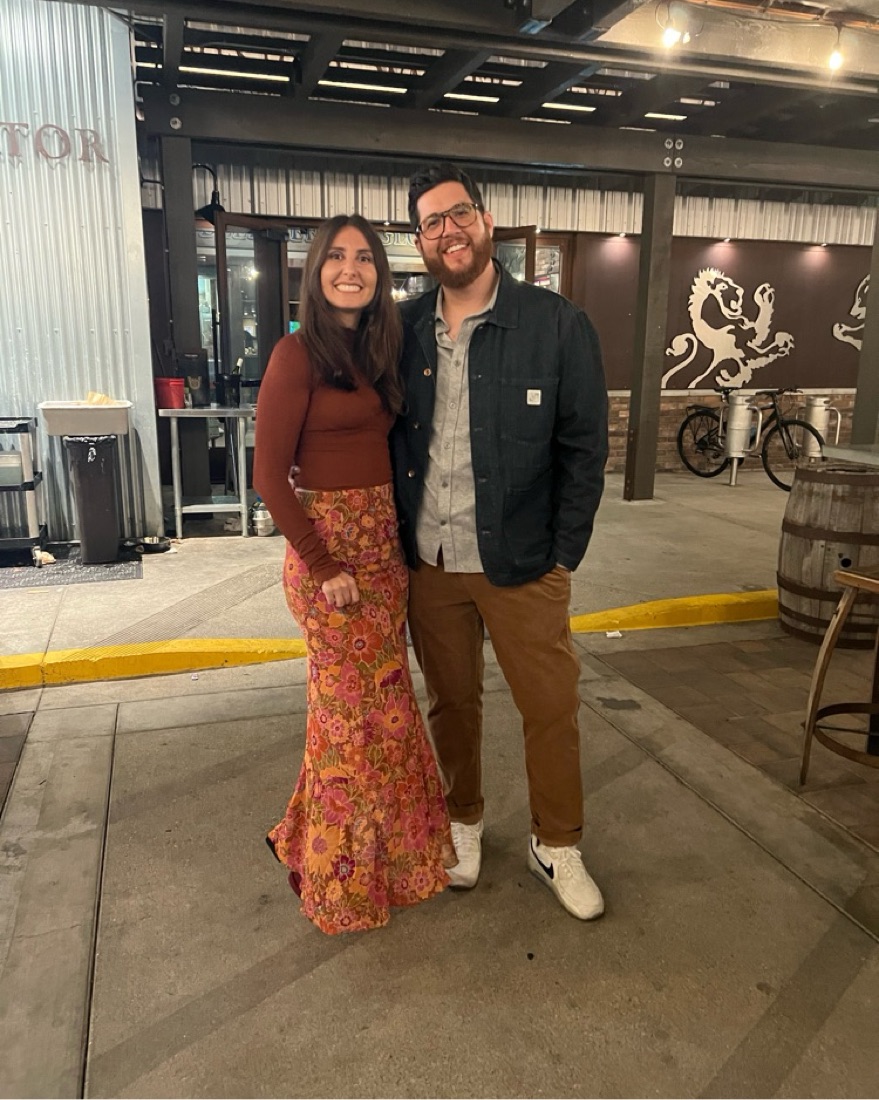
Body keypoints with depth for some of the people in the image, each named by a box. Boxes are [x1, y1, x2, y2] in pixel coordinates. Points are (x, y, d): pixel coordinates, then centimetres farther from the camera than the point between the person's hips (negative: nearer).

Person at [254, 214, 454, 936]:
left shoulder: (378, 352, 11)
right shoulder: (298, 354, -11)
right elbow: (269, 475, -14)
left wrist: (394, 540, 4)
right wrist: (324, 566, -15)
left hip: (384, 546, 7)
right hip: (330, 551, -7)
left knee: (384, 701, 16)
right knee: (351, 710, 5)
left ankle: (389, 845, 38)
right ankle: (345, 877, 28)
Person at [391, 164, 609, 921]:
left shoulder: (558, 325, -6)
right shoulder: (405, 331, 3)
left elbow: (585, 448, -5)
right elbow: (388, 439, 9)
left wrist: (564, 555, -8)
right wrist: (395, 537, 2)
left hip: (522, 565, -2)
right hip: (429, 564, 3)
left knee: (551, 707, 8)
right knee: (452, 702, 16)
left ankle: (557, 846, 31)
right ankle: (464, 821, 40)